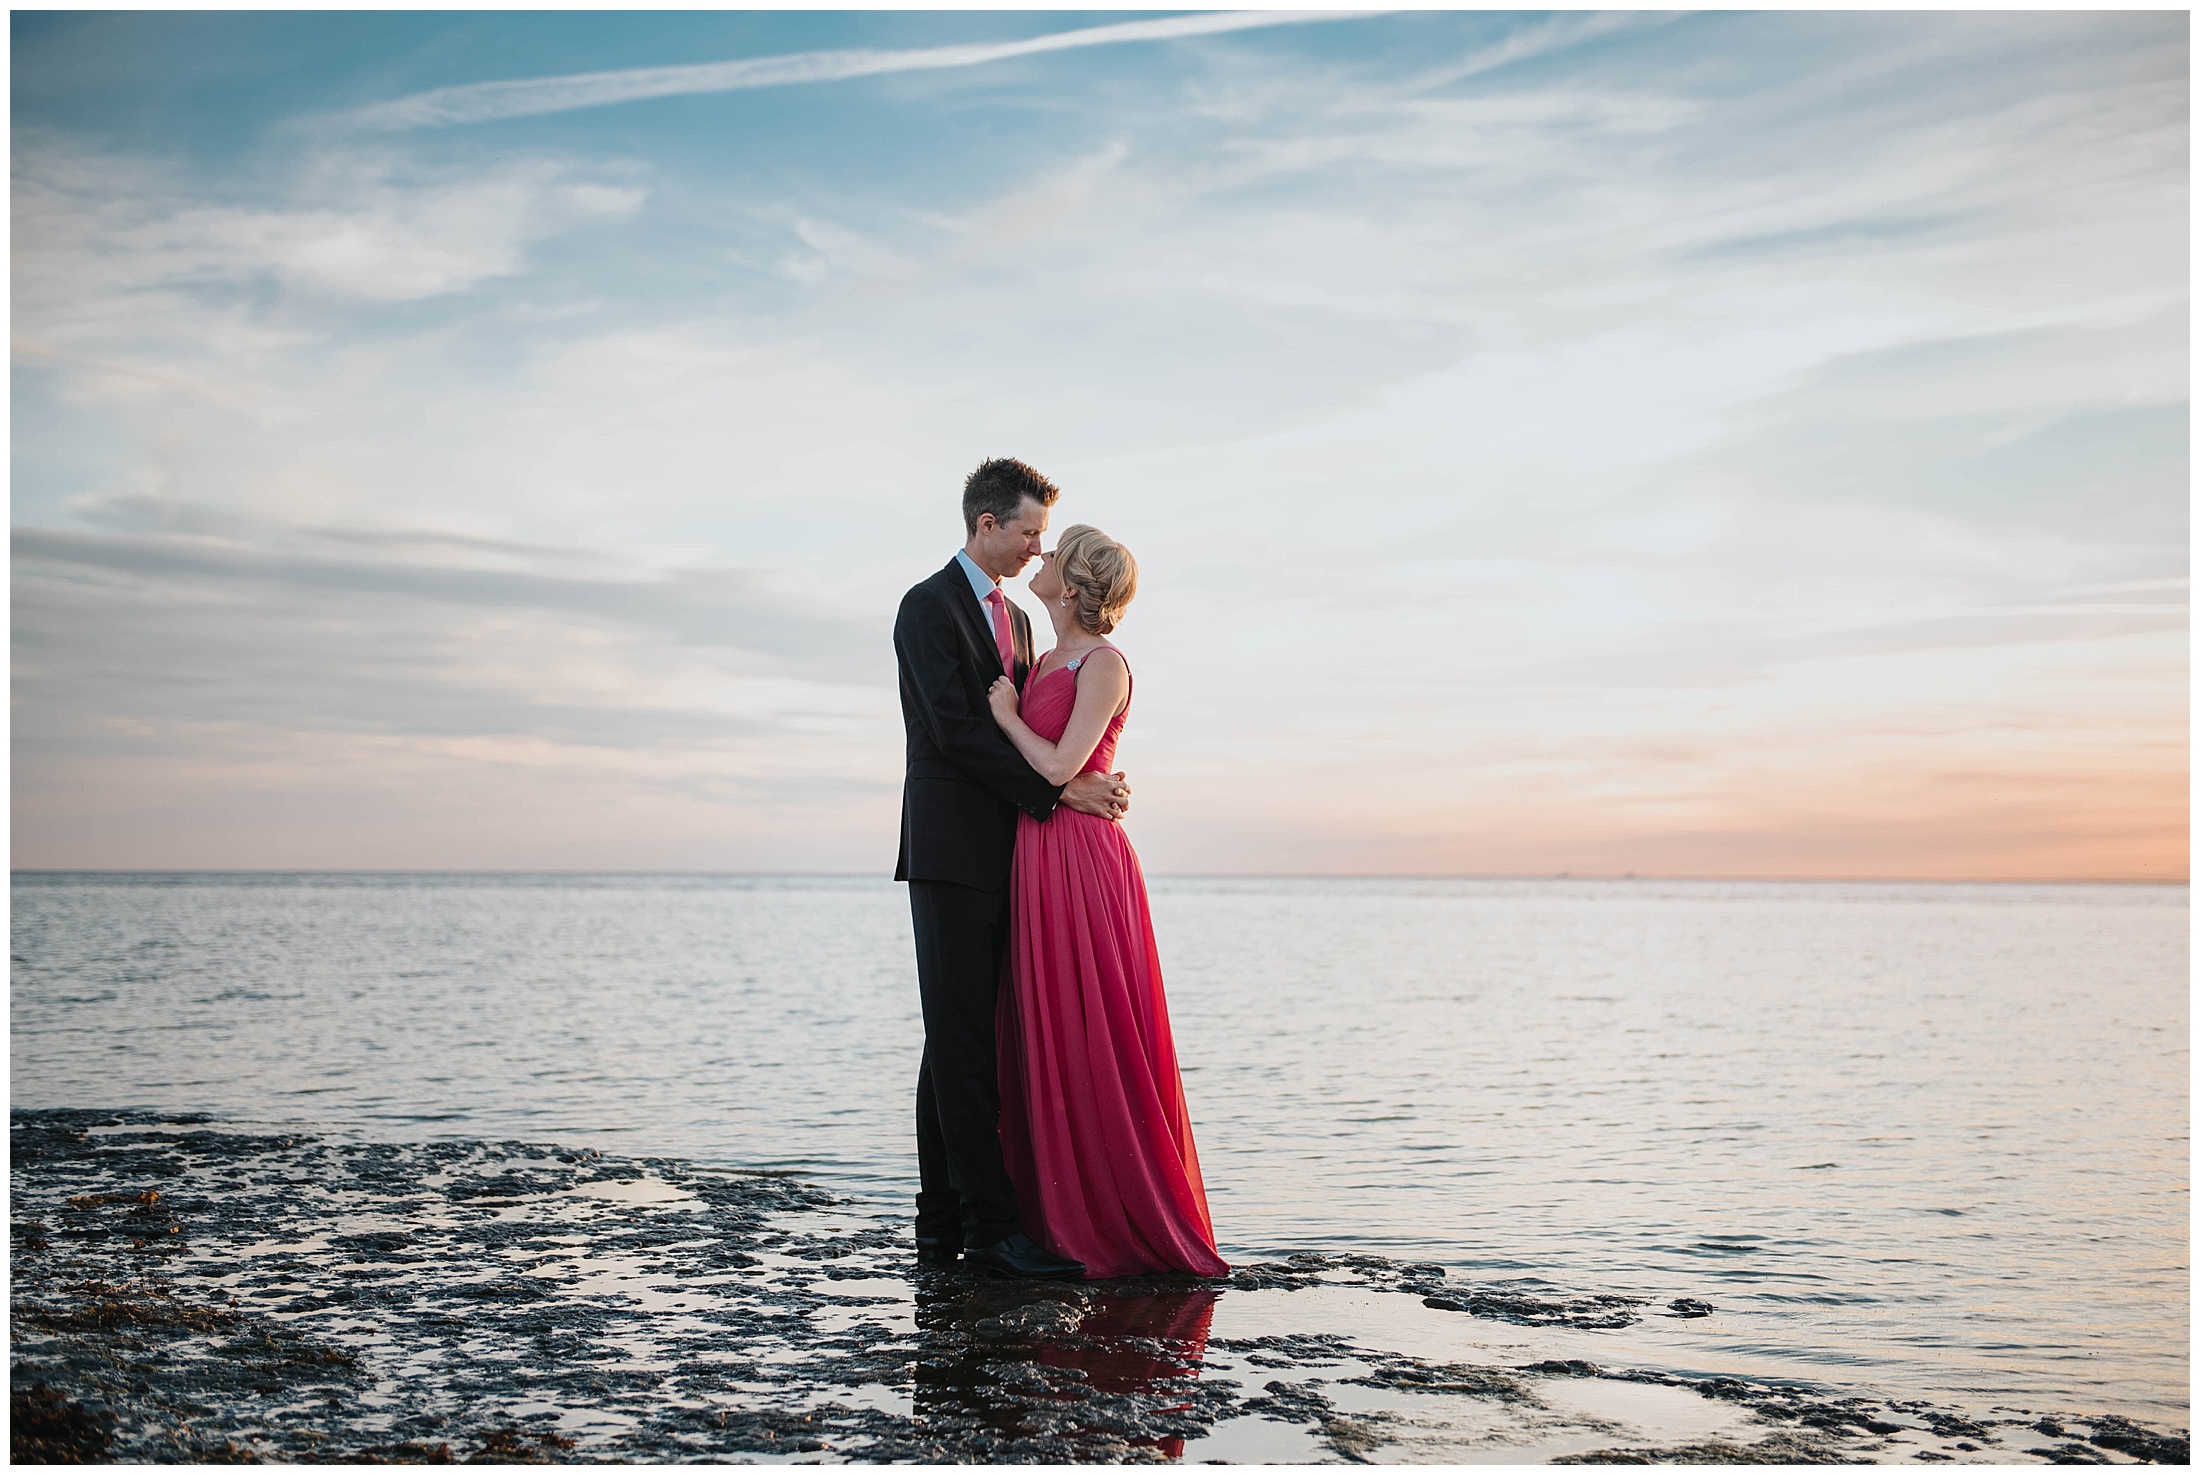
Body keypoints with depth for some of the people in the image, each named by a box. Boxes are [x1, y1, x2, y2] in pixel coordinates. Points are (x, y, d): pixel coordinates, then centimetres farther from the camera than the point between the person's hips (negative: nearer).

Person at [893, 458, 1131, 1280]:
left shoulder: (1015, 619, 21)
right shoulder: (929, 607, -6)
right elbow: (955, 731, -16)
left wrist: (1094, 784, -1)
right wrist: (1061, 791, -17)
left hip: (1002, 856, 8)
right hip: (952, 851, -8)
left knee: (959, 1046, 8)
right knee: (961, 1042, -7)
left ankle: (944, 1223, 12)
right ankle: (991, 1228, -7)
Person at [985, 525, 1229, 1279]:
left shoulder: (1103, 663, -9)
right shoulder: (1048, 662, 17)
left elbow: (1060, 766, -18)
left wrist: (1009, 716, -6)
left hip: (1082, 862, -9)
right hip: (1038, 862, 9)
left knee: (1092, 1041, -5)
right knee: (1046, 1039, 9)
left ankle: (1120, 1223, 3)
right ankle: (1062, 1212, 16)